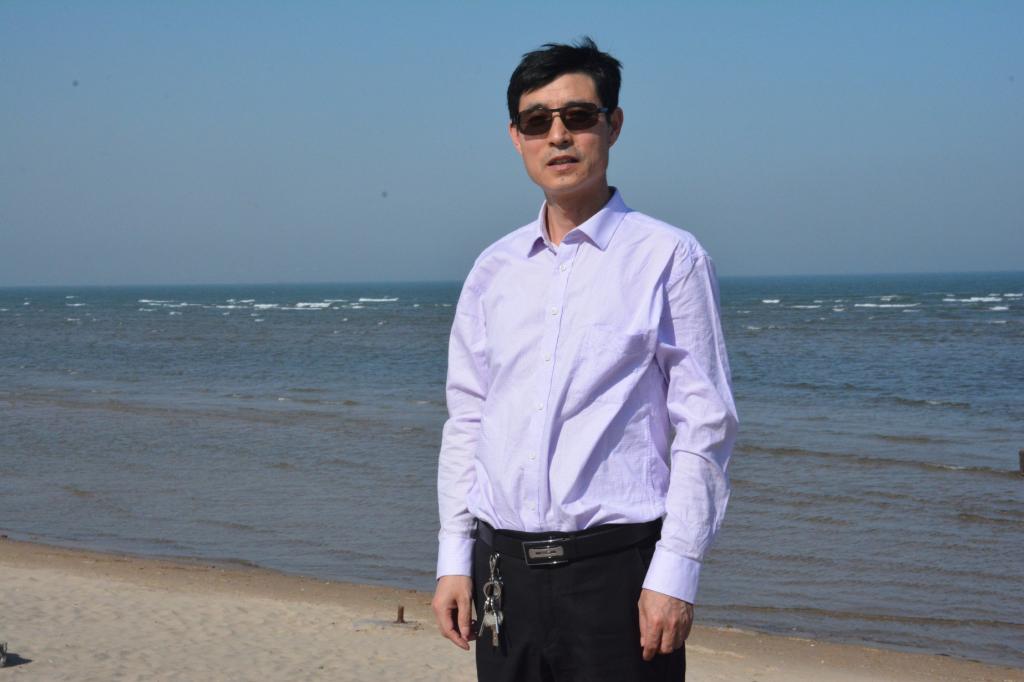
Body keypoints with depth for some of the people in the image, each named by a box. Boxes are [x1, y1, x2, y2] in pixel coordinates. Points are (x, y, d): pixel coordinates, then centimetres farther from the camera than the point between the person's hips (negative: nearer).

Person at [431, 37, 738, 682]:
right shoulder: (493, 270, 12)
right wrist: (455, 557, 8)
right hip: (503, 571, 4)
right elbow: (466, 422, 15)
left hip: (618, 565, -4)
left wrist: (675, 573, -10)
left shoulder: (670, 258, -2)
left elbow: (705, 428, -5)